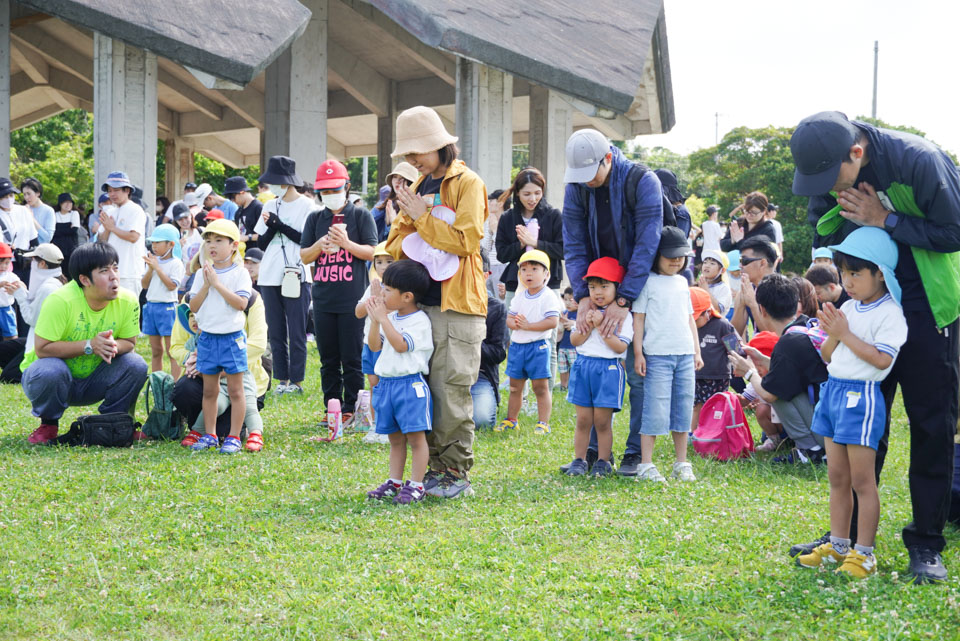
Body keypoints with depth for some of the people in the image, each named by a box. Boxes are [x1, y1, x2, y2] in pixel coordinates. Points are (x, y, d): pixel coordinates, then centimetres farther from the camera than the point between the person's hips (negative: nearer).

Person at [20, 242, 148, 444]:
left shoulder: (128, 301, -15)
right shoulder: (60, 301, -28)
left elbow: (129, 342, -4)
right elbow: (42, 348, -29)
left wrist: (112, 346, -29)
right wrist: (89, 346, -34)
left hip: (93, 380, 4)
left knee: (135, 365, -20)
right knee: (50, 371, -38)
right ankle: (48, 425, -7)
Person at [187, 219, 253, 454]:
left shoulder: (239, 273, -5)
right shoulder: (202, 274, 7)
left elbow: (241, 303, -18)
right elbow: (194, 306, 2)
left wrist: (218, 284, -17)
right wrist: (206, 285, -11)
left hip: (232, 337, -4)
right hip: (207, 337, 4)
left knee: (235, 390, 0)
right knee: (209, 390, 11)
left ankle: (233, 437, 4)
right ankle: (209, 435, 19)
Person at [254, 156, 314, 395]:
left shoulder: (306, 205, -3)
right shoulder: (269, 206, 14)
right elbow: (261, 243, 12)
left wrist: (280, 226, -12)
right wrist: (271, 228, -7)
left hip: (296, 276, -6)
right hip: (270, 277, 6)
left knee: (296, 332, -3)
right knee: (275, 332, 8)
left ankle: (297, 381, 2)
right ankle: (282, 379, 14)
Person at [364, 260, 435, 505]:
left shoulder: (419, 320, -11)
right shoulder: (391, 317, 13)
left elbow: (401, 345, -21)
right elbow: (375, 346, 12)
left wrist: (383, 318, -17)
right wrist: (375, 320, -1)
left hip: (410, 384, -8)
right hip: (387, 382, 8)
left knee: (415, 436, -4)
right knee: (395, 438, 14)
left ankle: (416, 485, 0)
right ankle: (394, 482, 20)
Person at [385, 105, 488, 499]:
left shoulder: (467, 183, -4)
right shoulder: (419, 186, 18)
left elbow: (467, 239, -14)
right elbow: (397, 240, 18)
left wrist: (422, 218, -9)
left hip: (457, 304, -7)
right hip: (420, 301, 7)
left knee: (452, 390, -8)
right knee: (424, 389, 6)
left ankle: (456, 473, -1)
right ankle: (434, 467, 13)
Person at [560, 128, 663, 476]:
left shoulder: (643, 182, -17)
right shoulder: (576, 188, -3)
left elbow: (646, 246, -21)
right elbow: (574, 245, -4)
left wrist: (623, 301, -25)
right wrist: (583, 295, -17)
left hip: (638, 290, -4)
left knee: (639, 374, -5)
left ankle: (636, 451, 3)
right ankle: (594, 449, 9)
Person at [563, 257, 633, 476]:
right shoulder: (586, 311, 10)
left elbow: (620, 347, -14)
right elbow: (574, 340, 6)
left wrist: (601, 326, -17)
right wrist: (588, 326, -10)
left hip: (609, 369, -4)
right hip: (583, 365, 4)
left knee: (602, 421, 0)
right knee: (583, 419, 7)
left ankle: (603, 461, 11)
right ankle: (579, 460, 14)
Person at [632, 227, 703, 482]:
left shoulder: (682, 282, 16)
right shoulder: (648, 282, -1)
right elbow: (638, 318, -3)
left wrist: (697, 351, 17)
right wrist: (638, 353, -8)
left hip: (685, 355, 6)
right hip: (657, 355, -6)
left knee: (683, 409, 7)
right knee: (656, 410, -9)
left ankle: (682, 464, 14)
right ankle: (645, 465, -5)